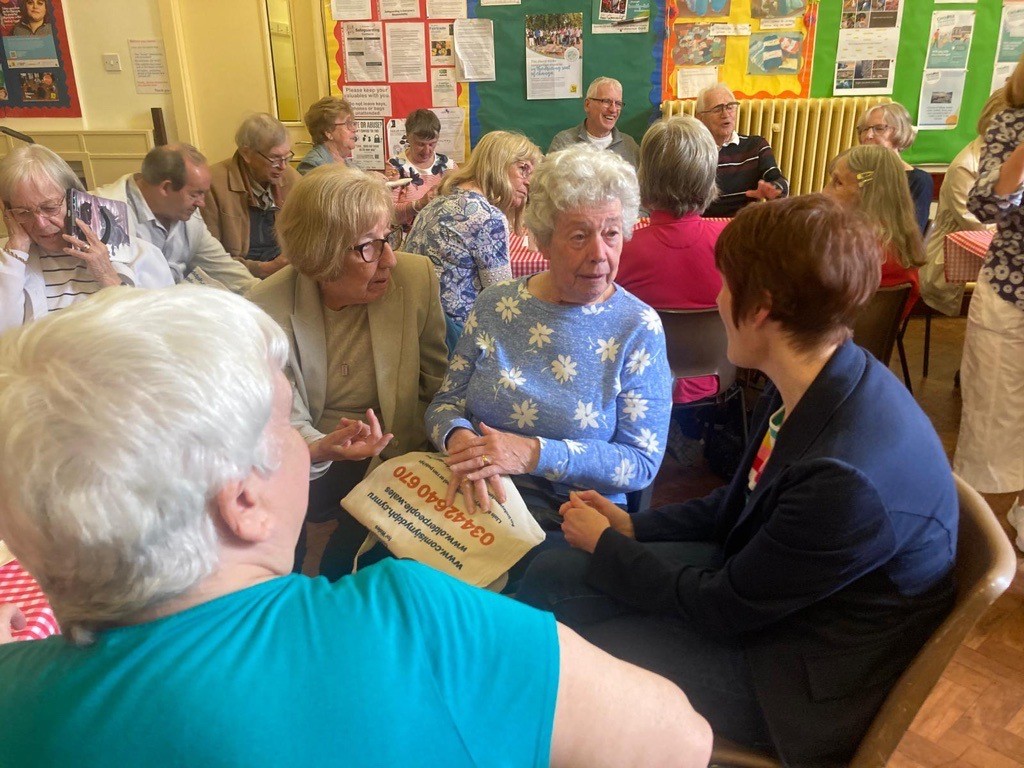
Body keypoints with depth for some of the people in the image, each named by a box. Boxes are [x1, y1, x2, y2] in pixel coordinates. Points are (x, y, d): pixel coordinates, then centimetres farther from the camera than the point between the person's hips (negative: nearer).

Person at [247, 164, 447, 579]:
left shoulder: (416, 277, -9)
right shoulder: (268, 307, -11)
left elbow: (438, 385, 0)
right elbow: (287, 420, -9)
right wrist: (323, 447, -31)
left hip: (389, 456, -1)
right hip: (309, 462, 1)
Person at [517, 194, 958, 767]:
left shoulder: (848, 474, -37)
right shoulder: (820, 381, -10)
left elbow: (722, 609, -23)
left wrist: (606, 545, -9)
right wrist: (632, 528, 0)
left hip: (800, 674, -7)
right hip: (755, 576, 7)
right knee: (551, 576, 1)